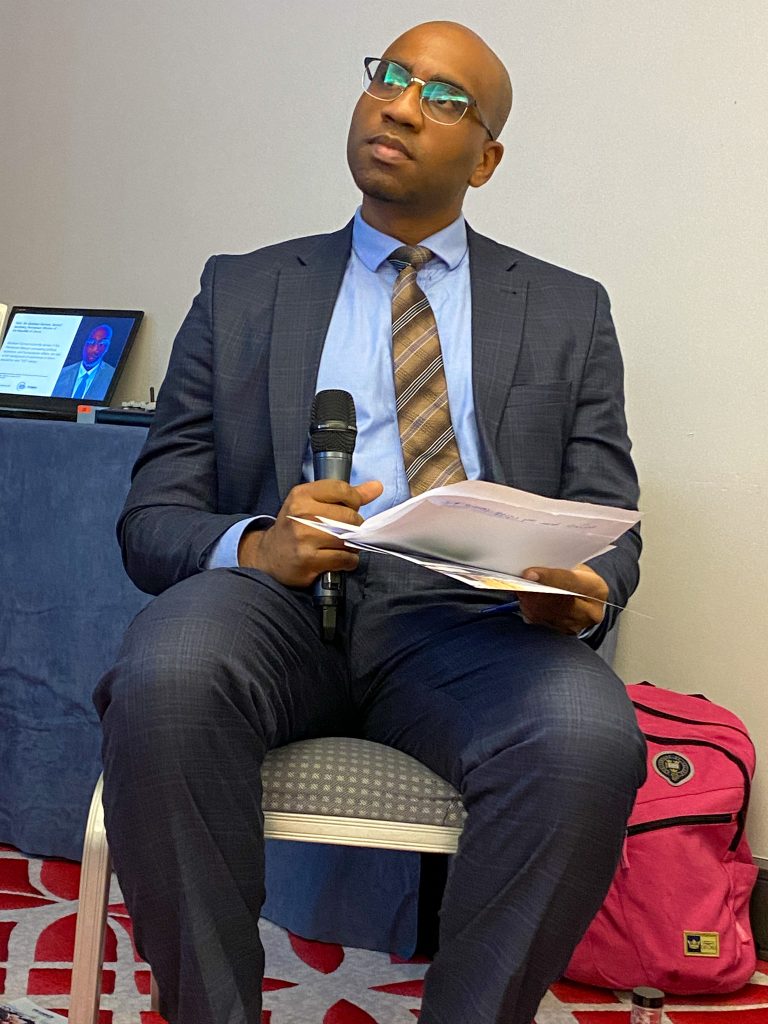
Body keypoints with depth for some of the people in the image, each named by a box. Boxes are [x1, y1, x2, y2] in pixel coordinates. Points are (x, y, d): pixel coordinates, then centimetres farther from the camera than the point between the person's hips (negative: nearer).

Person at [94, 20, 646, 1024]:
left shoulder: (567, 311, 19)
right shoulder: (241, 291, 17)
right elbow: (151, 515, 9)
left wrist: (583, 591, -13)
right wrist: (253, 547, -14)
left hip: (468, 616, 1)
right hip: (277, 598, 0)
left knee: (590, 735, -32)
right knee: (164, 676, -33)